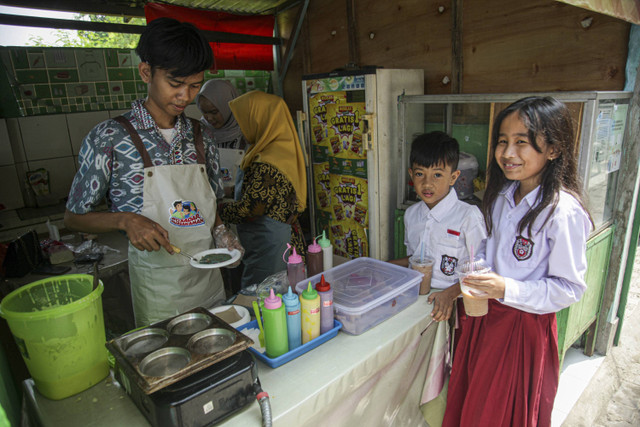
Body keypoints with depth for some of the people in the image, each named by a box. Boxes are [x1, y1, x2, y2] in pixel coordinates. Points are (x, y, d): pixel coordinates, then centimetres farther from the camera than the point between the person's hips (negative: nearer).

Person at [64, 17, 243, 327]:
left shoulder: (200, 137, 2)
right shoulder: (109, 138, -10)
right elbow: (74, 217, -3)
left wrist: (220, 230, -6)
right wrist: (125, 220, -20)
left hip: (208, 277, 4)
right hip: (156, 286, -4)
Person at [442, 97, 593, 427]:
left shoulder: (563, 211, -22)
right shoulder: (501, 194, 0)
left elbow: (570, 287, -18)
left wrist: (507, 289, -28)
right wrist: (465, 285, 8)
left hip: (525, 325, -6)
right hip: (483, 316, 6)